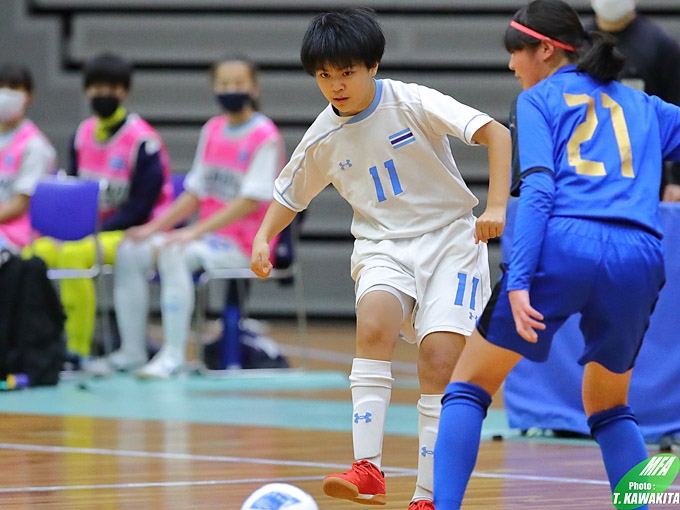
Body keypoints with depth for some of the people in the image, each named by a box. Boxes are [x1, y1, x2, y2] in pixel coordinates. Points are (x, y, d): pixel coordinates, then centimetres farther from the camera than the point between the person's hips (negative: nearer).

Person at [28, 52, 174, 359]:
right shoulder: (83, 135, 9)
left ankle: (78, 351, -26)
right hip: (89, 232, 7)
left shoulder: (143, 141, -13)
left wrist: (98, 231, -19)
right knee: (36, 253, -17)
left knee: (73, 255, -32)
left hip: (131, 233, -7)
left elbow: (141, 206, -15)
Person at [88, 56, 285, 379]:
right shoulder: (212, 131, 13)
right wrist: (154, 228, 3)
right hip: (207, 237, 8)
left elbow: (251, 200, -18)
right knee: (130, 252, -7)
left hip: (244, 245, -8)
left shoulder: (265, 137, -10)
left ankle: (173, 355, -32)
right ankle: (131, 351, -3)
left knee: (174, 255, -32)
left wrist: (193, 233, -24)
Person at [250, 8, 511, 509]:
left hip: (450, 239, -2)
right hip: (383, 246, 2)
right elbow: (290, 194, 18)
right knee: (374, 321, -30)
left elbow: (496, 133, -16)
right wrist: (263, 238, -1)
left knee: (438, 360, -17)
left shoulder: (413, 103, -12)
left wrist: (497, 208, -26)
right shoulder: (322, 139, 1)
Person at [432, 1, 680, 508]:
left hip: (562, 247, -4)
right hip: (639, 257, 4)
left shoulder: (539, 100, 12)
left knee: (469, 385, 10)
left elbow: (537, 190, -2)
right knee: (608, 407, 25)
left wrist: (519, 281, -11)